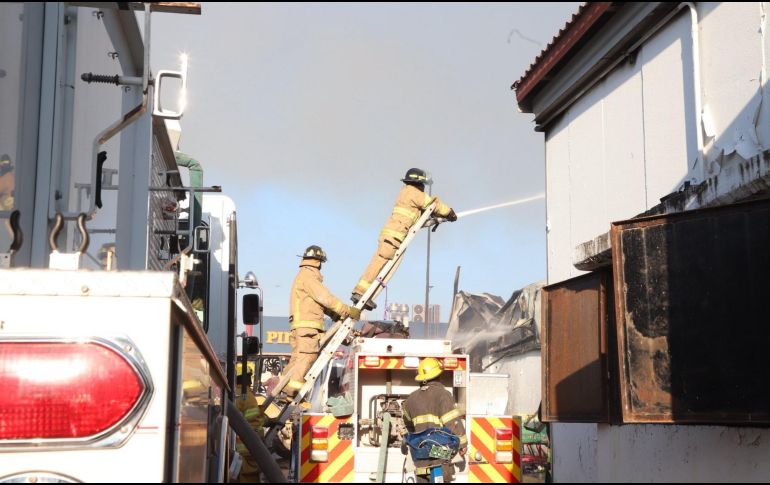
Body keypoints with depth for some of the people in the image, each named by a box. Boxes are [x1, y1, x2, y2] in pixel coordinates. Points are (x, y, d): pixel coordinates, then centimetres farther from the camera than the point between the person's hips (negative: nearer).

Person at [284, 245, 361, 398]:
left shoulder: (303, 275, 24)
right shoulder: (308, 276, -8)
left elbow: (321, 302, 22)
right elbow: (326, 298, -14)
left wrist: (336, 315, 13)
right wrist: (348, 311, -9)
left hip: (301, 327, 10)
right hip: (307, 325, -10)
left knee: (298, 359, 11)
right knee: (307, 356, -13)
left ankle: (284, 388, 12)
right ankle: (293, 391, -17)